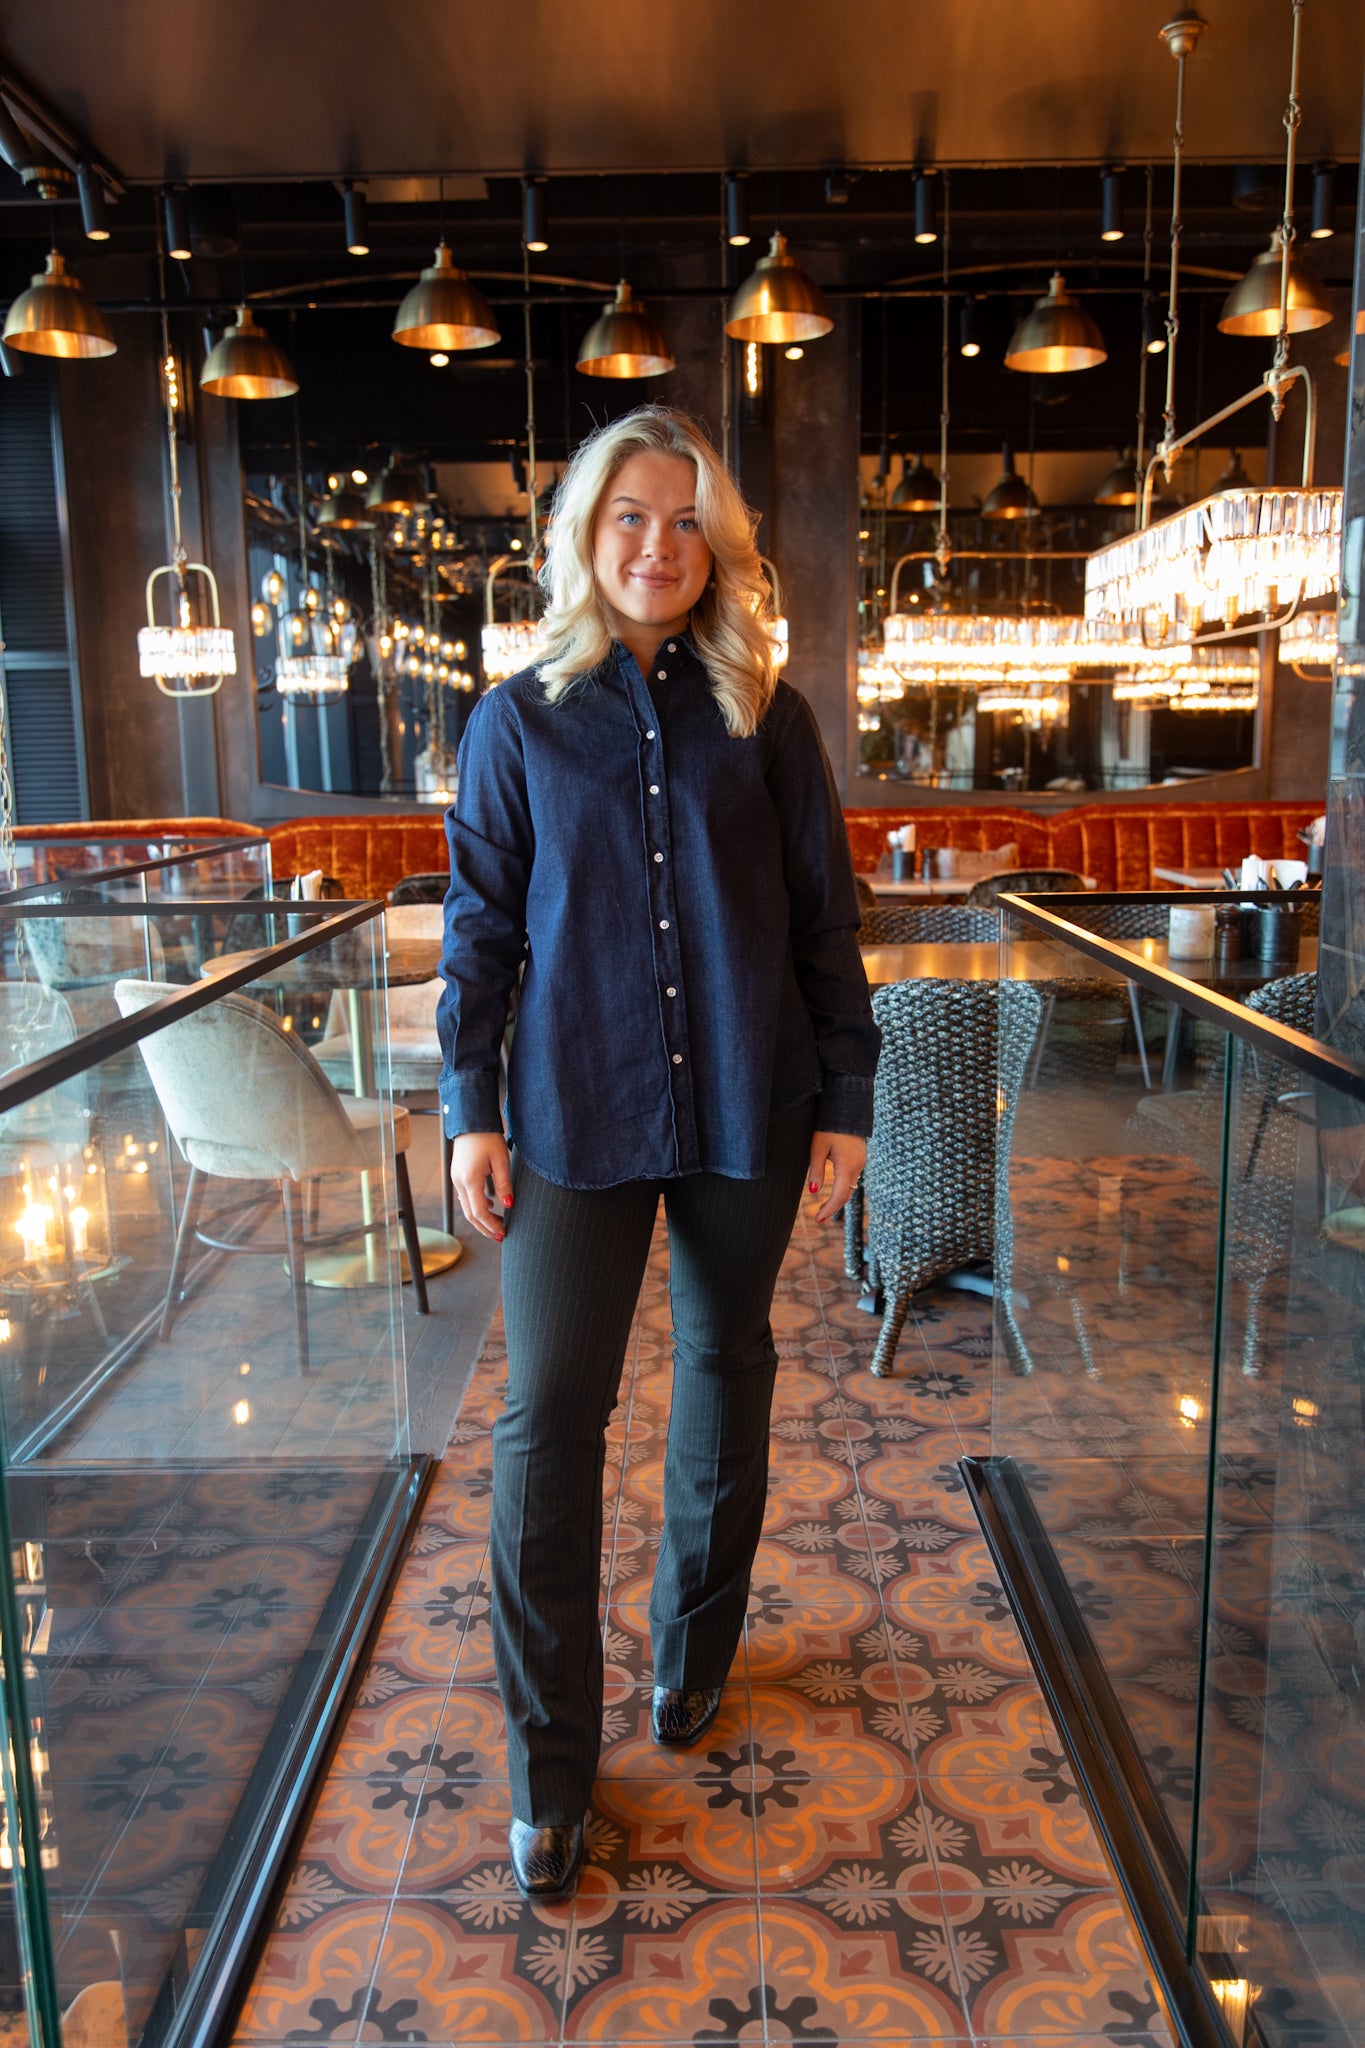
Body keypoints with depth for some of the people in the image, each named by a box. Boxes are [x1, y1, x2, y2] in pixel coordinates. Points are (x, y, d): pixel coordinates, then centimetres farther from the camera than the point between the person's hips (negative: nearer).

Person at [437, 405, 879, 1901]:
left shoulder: (763, 718, 4)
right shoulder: (518, 722, 3)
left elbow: (826, 919, 4)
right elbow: (478, 926, 4)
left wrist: (845, 1100, 1)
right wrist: (470, 1110, -1)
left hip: (744, 1107, 2)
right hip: (575, 1108, -1)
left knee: (726, 1369, 15)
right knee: (549, 1410, -3)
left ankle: (693, 1648, 38)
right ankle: (550, 1762, 11)